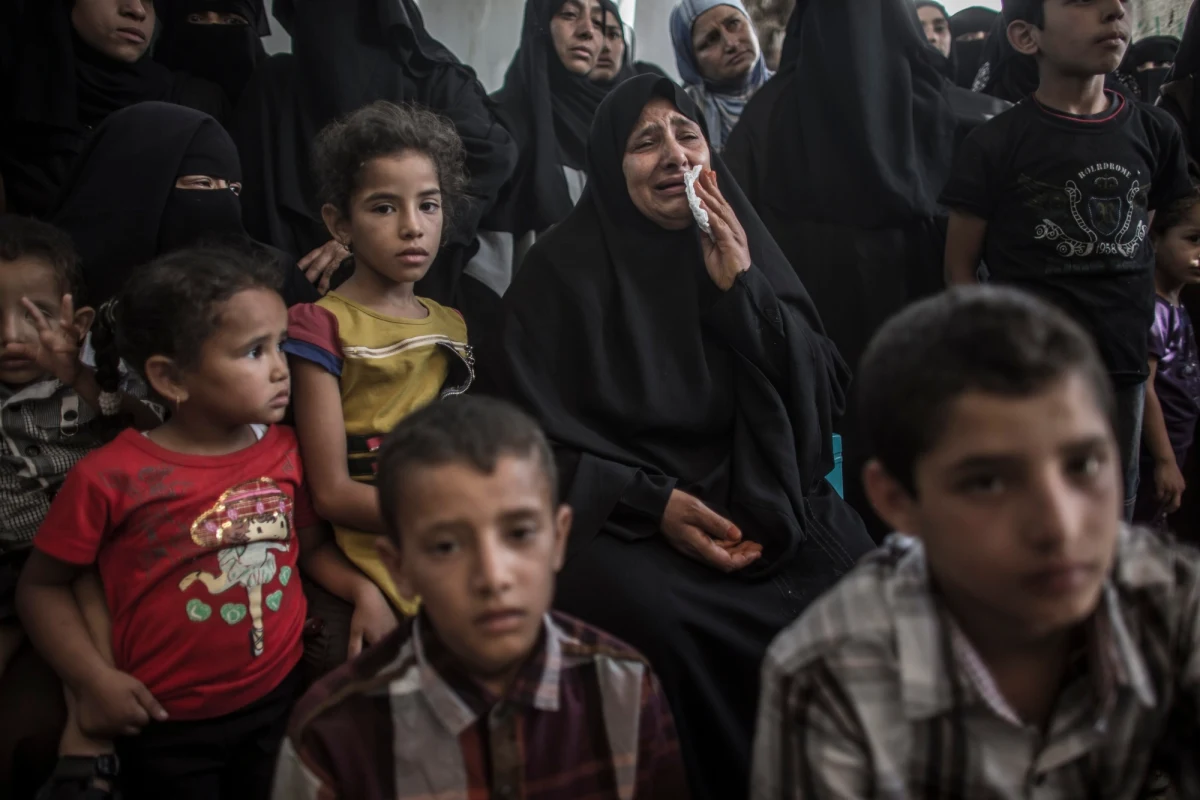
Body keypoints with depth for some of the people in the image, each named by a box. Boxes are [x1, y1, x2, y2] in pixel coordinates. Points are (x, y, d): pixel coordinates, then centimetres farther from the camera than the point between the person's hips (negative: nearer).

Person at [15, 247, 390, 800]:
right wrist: (94, 680, -13)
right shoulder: (112, 477, -17)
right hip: (167, 728, -4)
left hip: (278, 701, 4)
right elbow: (41, 586, -5)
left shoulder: (284, 451, -5)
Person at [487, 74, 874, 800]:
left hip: (757, 500, 3)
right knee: (651, 613, -33)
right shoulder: (565, 268, 1)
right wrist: (654, 503, -16)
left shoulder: (742, 247, 11)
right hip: (623, 514, -2)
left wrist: (743, 289, -8)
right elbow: (537, 437, -3)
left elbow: (825, 392, 5)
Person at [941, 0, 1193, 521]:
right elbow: (961, 268, -3)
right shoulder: (996, 144, -8)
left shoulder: (1156, 134, 5)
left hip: (1124, 367, 4)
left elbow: (1140, 248, 15)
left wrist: (1142, 341, 9)